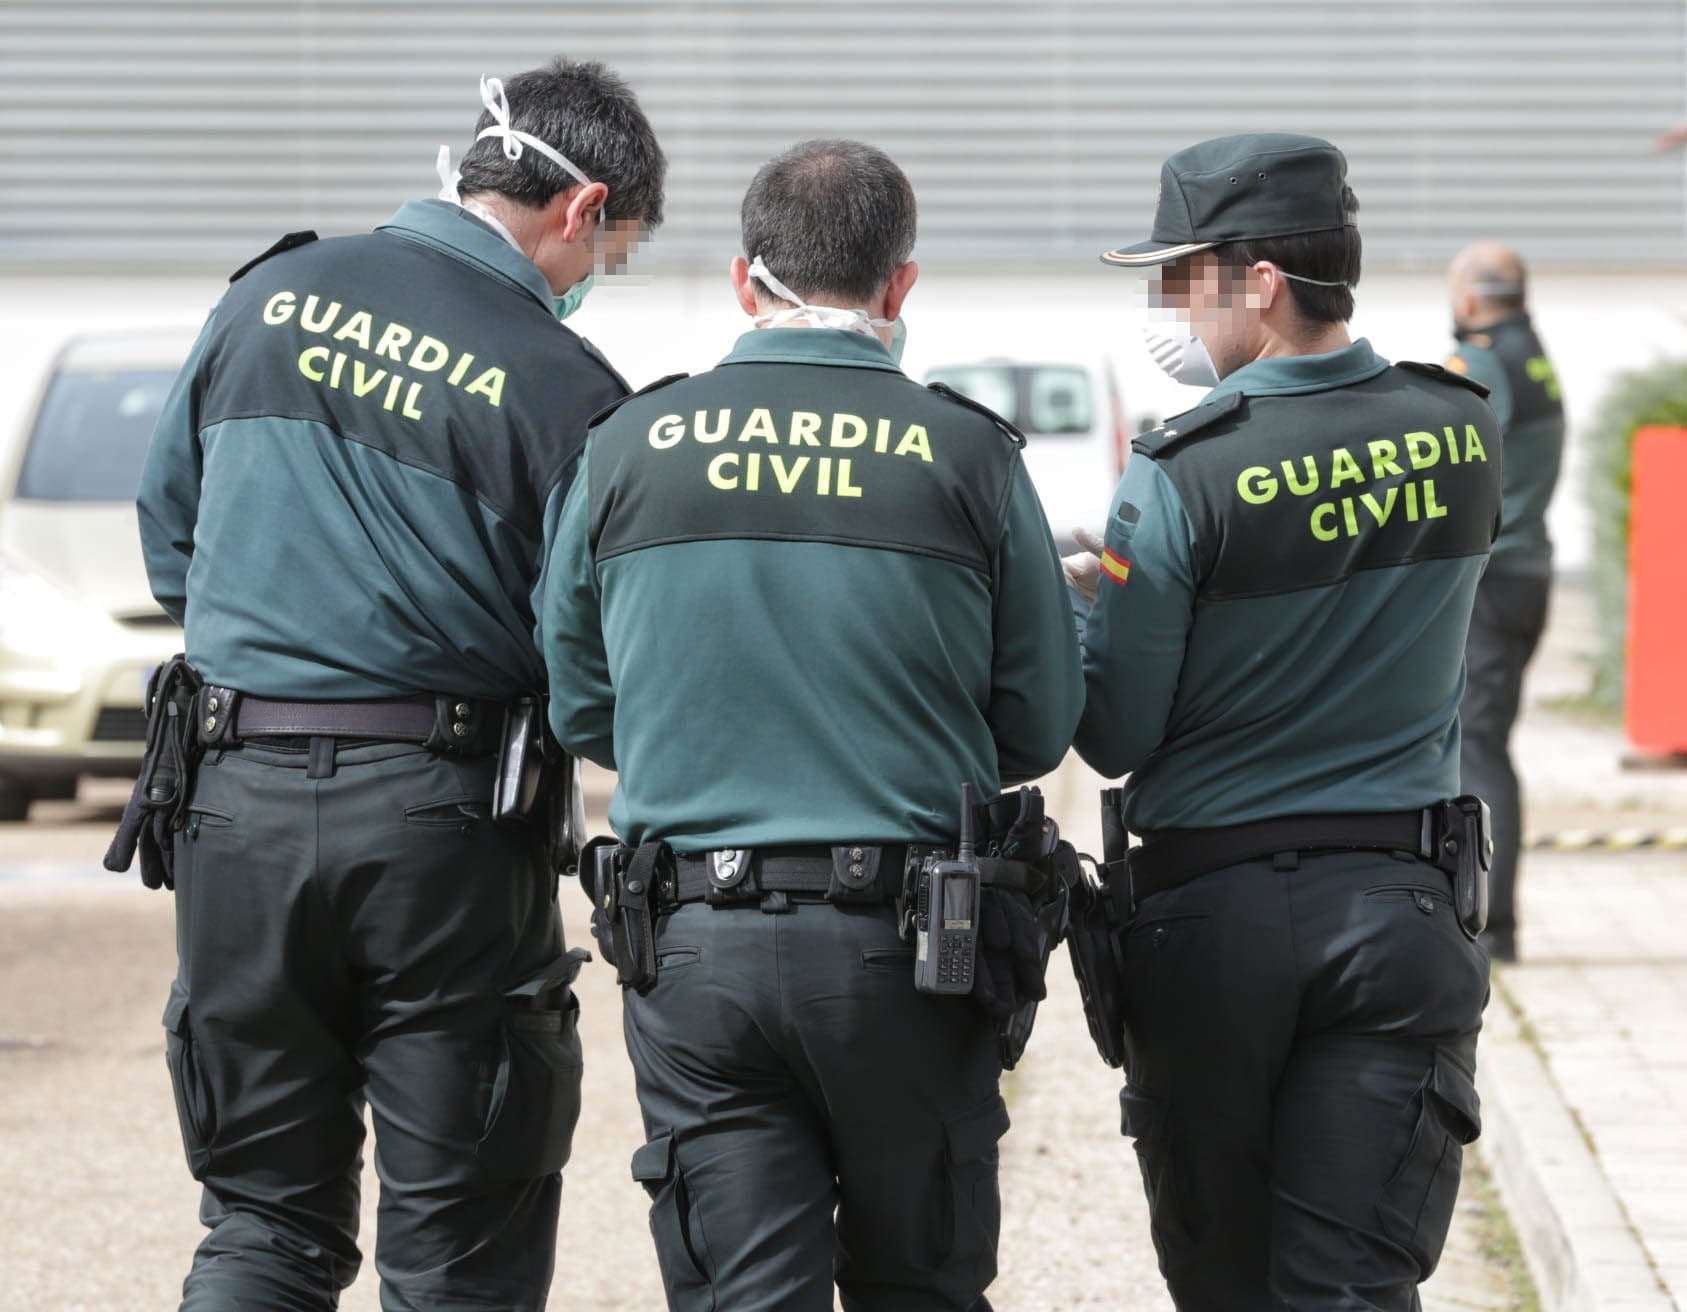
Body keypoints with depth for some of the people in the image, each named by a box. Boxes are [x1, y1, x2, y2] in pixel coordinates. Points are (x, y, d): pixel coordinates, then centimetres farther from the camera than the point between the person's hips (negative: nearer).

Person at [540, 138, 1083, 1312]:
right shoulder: (968, 455, -4)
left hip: (694, 950, 1)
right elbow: (1041, 728, 2)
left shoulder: (628, 448, 1)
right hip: (903, 948, -1)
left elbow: (581, 712, 9)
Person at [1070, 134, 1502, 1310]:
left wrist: (1079, 600, 8)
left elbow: (1113, 737, -9)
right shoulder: (1465, 435, 0)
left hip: (1213, 914, -3)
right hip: (1403, 905, 3)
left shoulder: (1183, 479, -15)